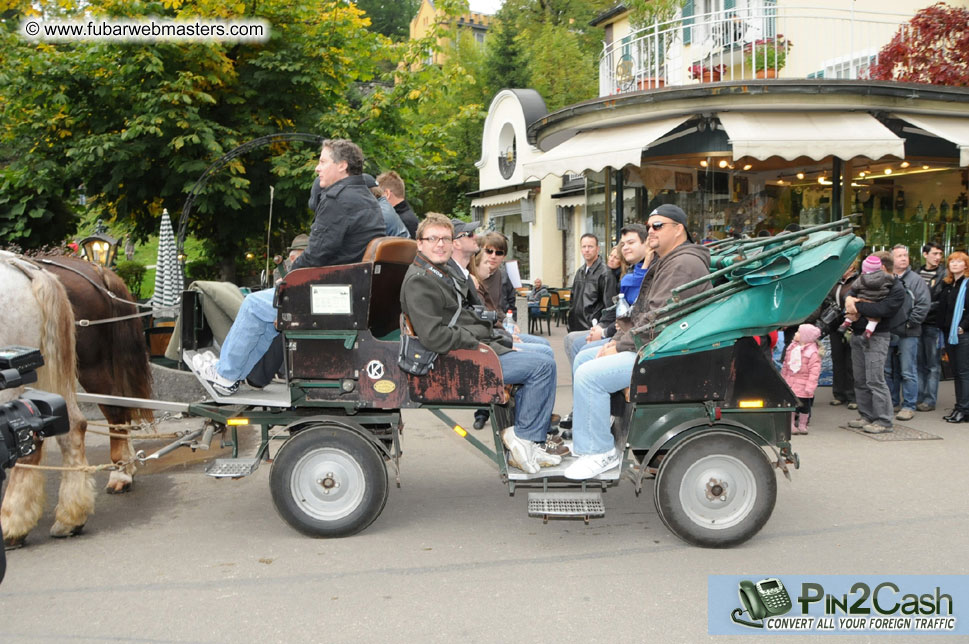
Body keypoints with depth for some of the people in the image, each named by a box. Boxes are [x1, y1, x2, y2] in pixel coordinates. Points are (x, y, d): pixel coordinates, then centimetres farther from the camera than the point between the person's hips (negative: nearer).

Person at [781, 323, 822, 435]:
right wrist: (783, 379, 16)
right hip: (790, 382, 5)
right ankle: (791, 424, 18)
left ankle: (802, 425, 20)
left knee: (804, 404, 5)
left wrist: (810, 386, -20)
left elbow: (814, 370, -16)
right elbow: (786, 364, 15)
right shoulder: (792, 347, 7)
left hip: (802, 385, -5)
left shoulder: (812, 352, -13)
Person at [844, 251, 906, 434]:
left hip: (876, 338, -8)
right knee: (860, 379, 11)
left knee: (875, 380, -11)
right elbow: (851, 294, 15)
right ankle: (866, 416, 21)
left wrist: (856, 305, -13)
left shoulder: (896, 289, -10)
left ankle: (884, 421, -6)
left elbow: (881, 310, -22)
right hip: (857, 335, 8)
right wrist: (849, 300, -8)